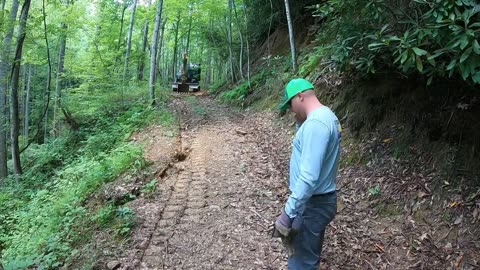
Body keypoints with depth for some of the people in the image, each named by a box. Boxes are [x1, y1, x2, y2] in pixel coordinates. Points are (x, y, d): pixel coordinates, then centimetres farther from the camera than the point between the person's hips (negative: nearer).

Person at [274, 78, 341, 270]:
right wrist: (301, 124, 8)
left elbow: (309, 176, -31)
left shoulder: (316, 123, -25)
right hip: (320, 199, 10)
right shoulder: (327, 116, 8)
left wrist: (288, 212, -28)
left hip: (313, 204, -10)